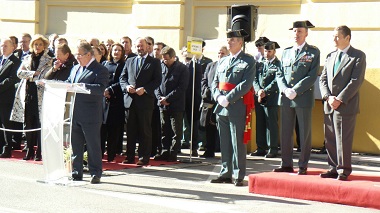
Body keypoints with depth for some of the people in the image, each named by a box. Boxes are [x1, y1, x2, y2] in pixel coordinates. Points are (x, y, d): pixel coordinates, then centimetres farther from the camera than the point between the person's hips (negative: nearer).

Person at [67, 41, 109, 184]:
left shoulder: (100, 70, -7)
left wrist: (82, 86, -28)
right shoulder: (75, 69, 18)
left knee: (93, 146, 1)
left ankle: (95, 174, 9)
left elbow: (101, 89, -20)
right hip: (74, 114, 7)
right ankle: (76, 172, 20)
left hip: (90, 115, -7)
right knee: (75, 145, 12)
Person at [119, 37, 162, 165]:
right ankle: (130, 156, 12)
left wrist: (144, 89, -16)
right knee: (130, 129, 7)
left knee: (145, 130, -1)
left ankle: (144, 157, 4)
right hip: (130, 100, 4)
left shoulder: (154, 62, 4)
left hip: (145, 99, -4)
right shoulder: (129, 61, 17)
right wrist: (126, 87, -7)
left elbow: (157, 80, -4)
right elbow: (122, 78, 14)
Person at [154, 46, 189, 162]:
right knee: (164, 130, 8)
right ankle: (165, 151, 15)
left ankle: (173, 153, 6)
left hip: (176, 104, -4)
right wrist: (160, 97, -7)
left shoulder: (182, 68, -5)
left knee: (176, 131, 0)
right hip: (162, 104, 4)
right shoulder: (160, 66, 6)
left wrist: (168, 98, -14)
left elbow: (182, 87, -10)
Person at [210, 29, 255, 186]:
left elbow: (246, 84, -12)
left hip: (238, 107, -6)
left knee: (238, 143, -3)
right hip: (222, 108, 6)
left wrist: (228, 98, -17)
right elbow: (215, 82, 16)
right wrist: (218, 97, -4)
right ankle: (226, 173, 18)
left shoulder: (248, 61, -1)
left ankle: (238, 176, 3)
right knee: (224, 142, 10)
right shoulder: (222, 61, 18)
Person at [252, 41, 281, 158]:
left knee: (271, 124, -4)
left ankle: (273, 149, 0)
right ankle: (261, 147, 16)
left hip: (271, 99, -5)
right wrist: (258, 91, -8)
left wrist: (265, 91, -16)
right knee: (259, 124, 8)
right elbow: (255, 79, 10)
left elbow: (277, 81, -11)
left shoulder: (278, 64, -2)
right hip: (259, 99, 6)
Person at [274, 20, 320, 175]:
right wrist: (285, 89, -7)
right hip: (285, 98, 4)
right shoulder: (286, 52, 15)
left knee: (304, 133, 1)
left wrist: (295, 91, -15)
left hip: (304, 98, -4)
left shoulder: (313, 52, 1)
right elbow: (280, 74, 12)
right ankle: (286, 164, 14)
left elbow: (312, 76, -8)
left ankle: (303, 165, 8)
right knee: (285, 132, 6)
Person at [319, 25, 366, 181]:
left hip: (346, 105, -6)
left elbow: (356, 81, -10)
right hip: (329, 105, 6)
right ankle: (334, 168, 17)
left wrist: (340, 100, -15)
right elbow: (323, 79, 12)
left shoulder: (358, 56, -2)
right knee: (330, 139, 7)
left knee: (343, 139, -4)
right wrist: (328, 97, -5)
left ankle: (343, 171, 4)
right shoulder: (330, 56, 16)